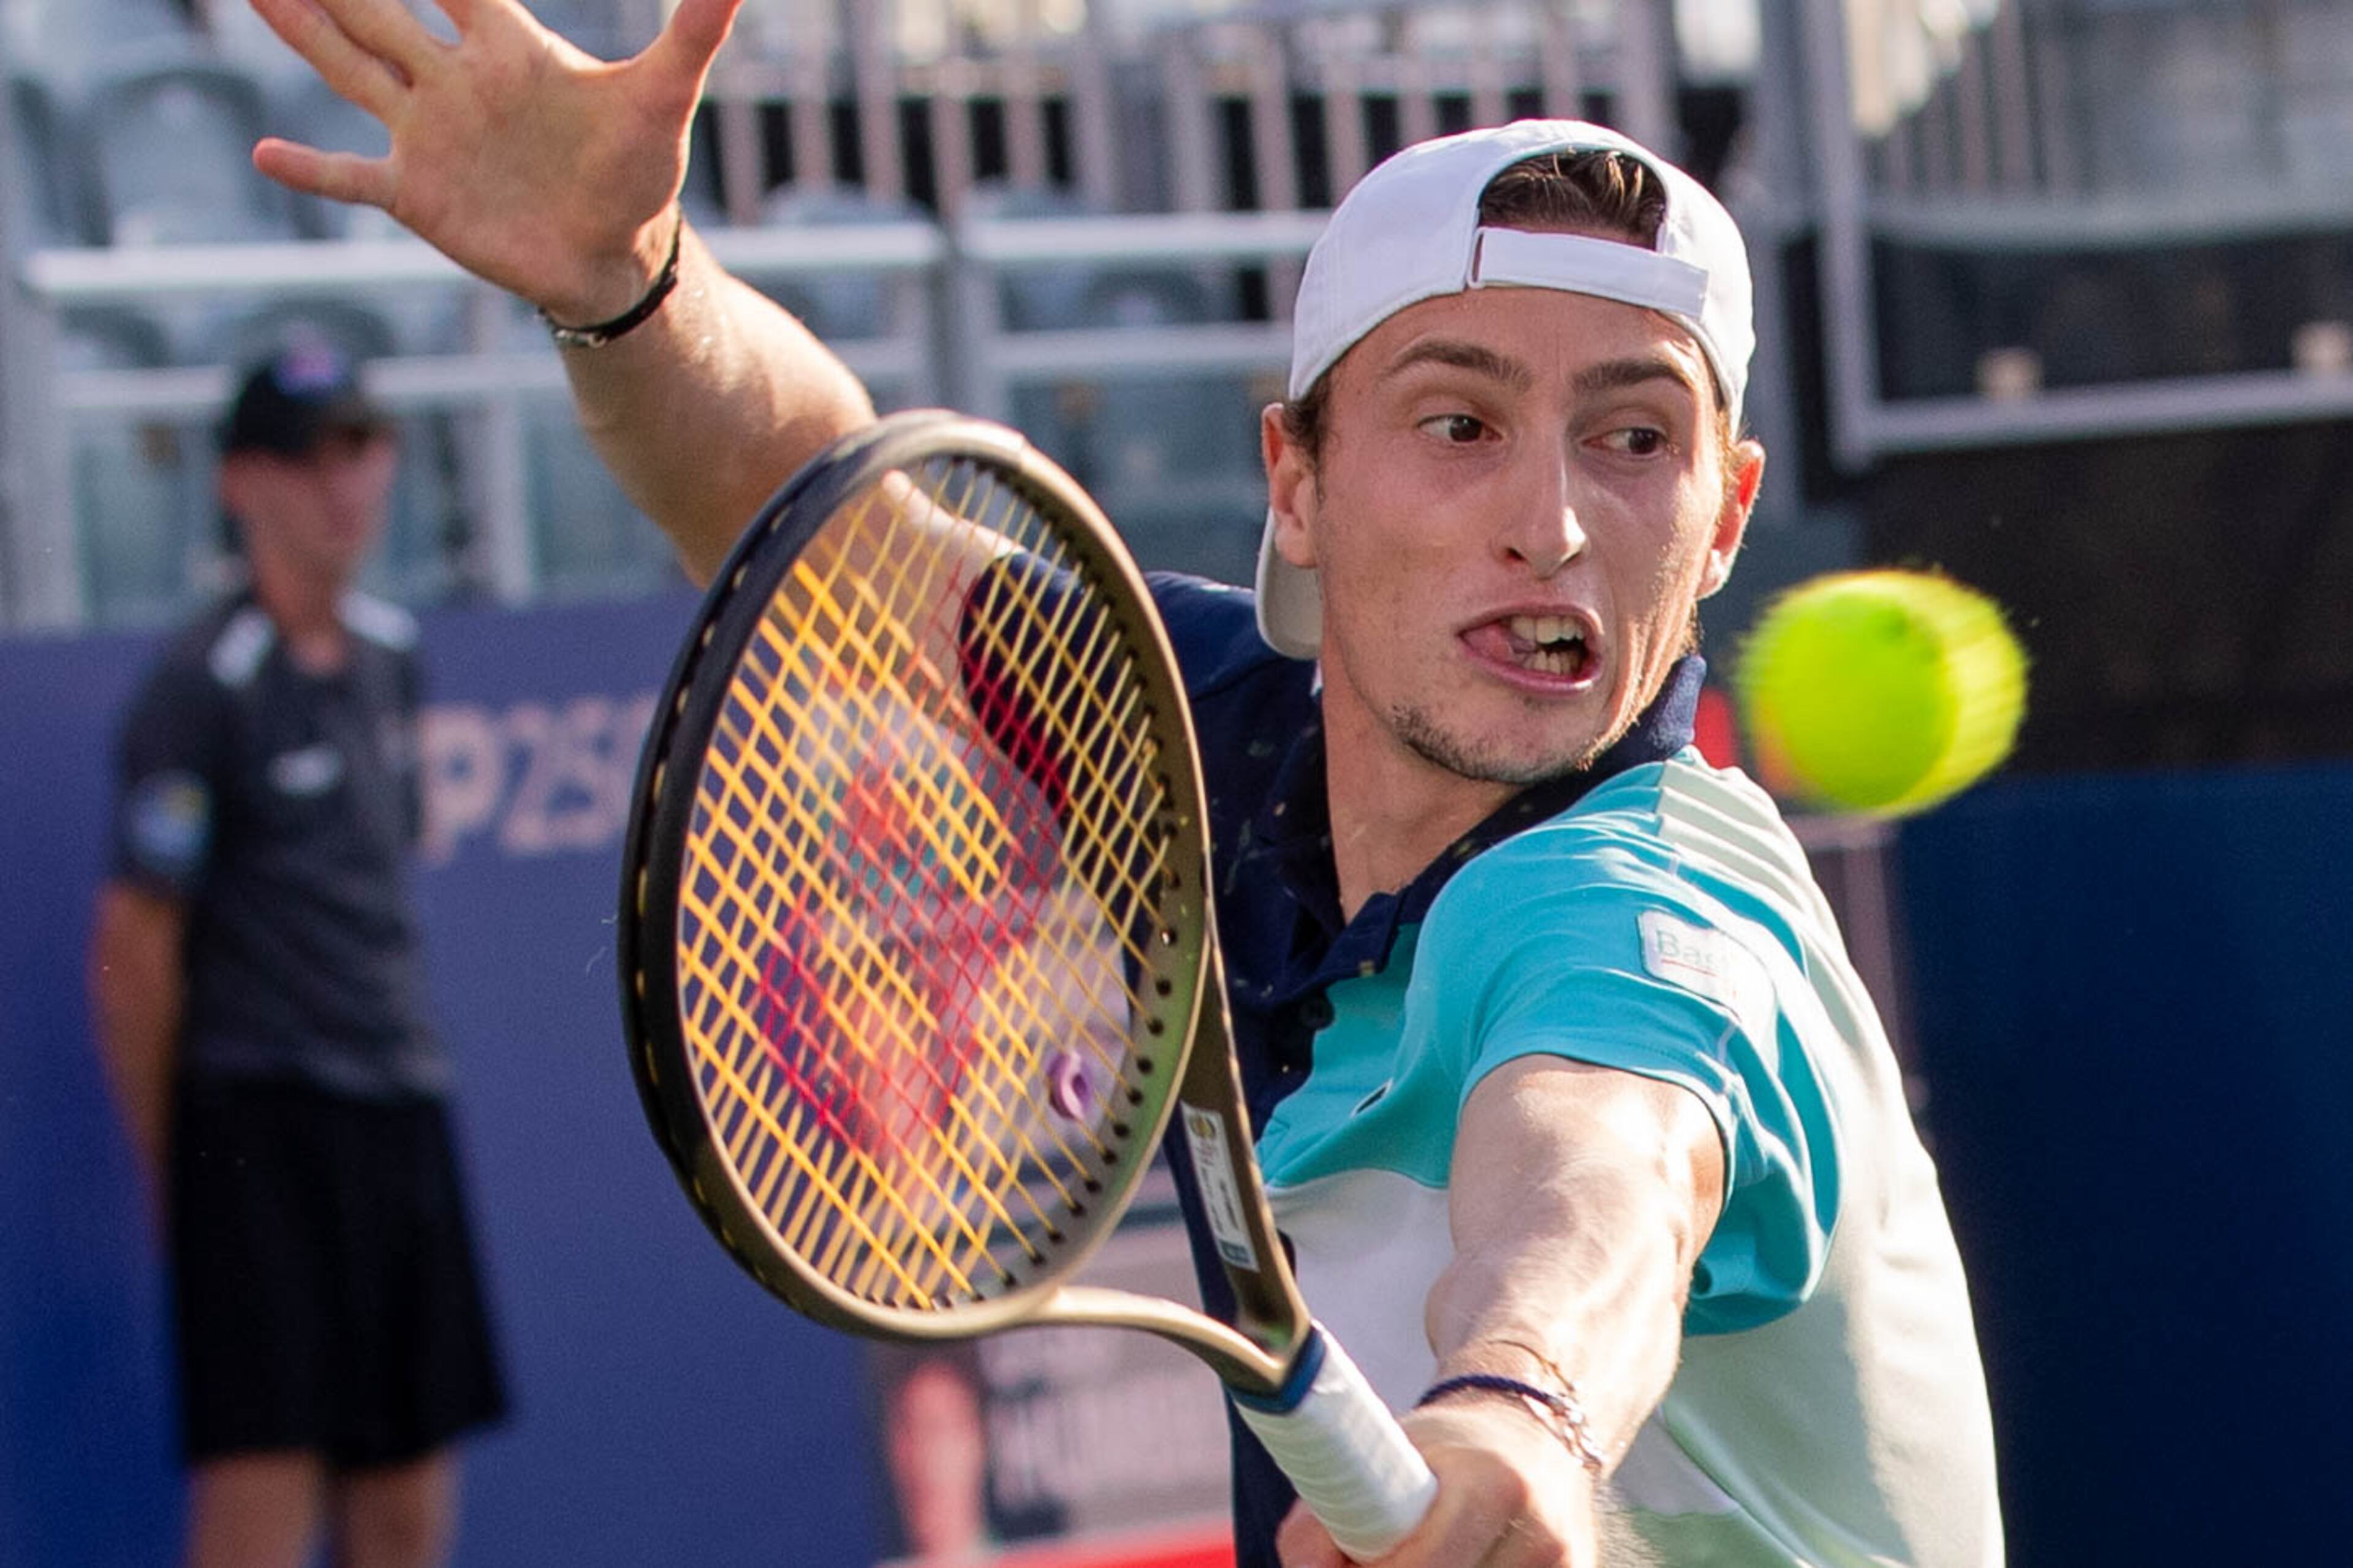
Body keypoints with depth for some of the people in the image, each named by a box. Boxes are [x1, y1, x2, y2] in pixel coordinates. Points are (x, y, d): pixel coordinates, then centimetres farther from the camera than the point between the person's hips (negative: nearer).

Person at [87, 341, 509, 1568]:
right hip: (261, 1139, -8)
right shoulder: (203, 687, -9)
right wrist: (169, 1170, -6)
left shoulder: (387, 656, 14)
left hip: (401, 1118, 8)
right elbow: (133, 950, -9)